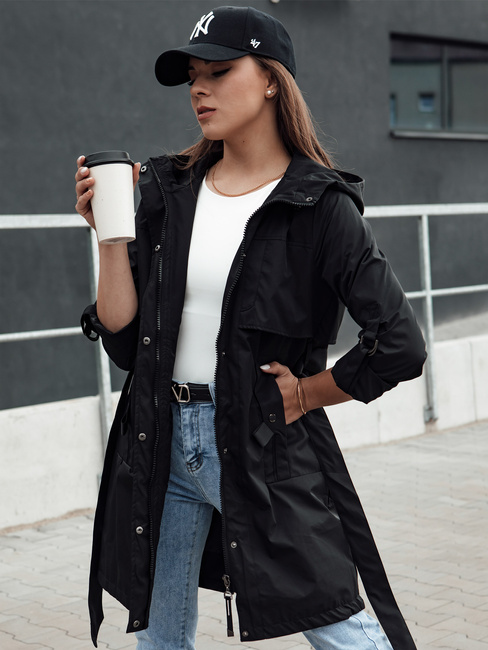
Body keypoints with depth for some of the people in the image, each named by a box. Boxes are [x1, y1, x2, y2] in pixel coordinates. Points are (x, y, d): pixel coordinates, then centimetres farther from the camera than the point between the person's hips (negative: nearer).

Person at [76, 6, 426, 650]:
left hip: (265, 446, -5)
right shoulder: (169, 191, 6)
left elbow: (399, 345, -14)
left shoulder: (318, 205, -9)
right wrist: (111, 233, -5)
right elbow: (125, 340, 3)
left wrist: (307, 395, -5)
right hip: (162, 443, 5)